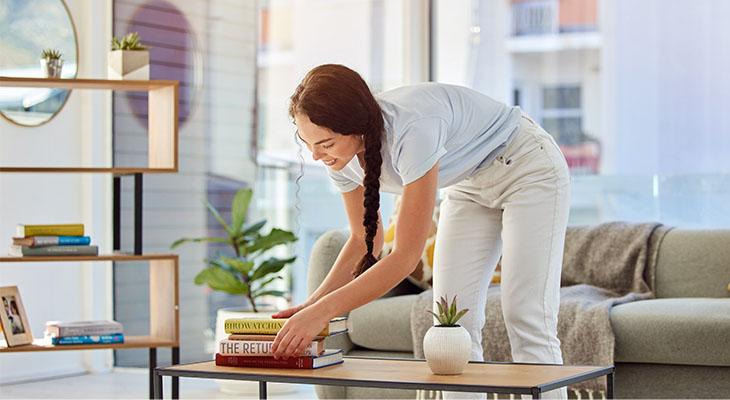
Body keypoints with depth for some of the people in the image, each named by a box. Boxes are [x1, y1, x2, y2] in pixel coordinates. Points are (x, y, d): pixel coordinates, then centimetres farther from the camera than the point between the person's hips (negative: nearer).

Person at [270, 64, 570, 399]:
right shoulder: (340, 153, -18)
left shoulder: (413, 131, -40)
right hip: (469, 188, 7)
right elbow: (364, 240, -4)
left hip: (528, 170, -7)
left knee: (526, 321, -12)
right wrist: (312, 305, -18)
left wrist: (324, 311, -42)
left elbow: (406, 256, -39)